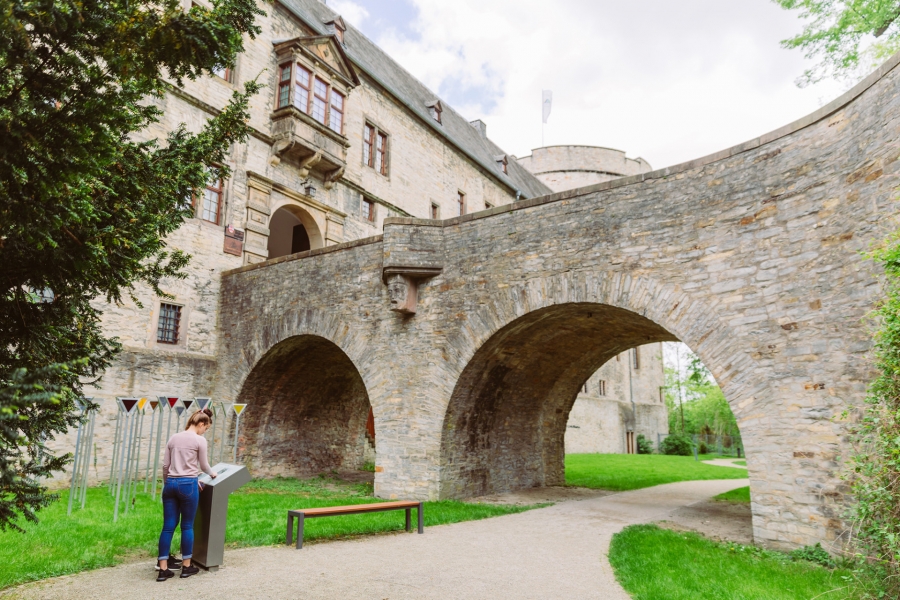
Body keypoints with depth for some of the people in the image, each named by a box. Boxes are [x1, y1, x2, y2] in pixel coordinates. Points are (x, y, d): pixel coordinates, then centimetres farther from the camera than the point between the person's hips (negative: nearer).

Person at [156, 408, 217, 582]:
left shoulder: (174, 438, 10)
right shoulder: (200, 440, -6)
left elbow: (165, 465, 12)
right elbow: (203, 466, 3)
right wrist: (212, 474, 23)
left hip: (171, 483, 6)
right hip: (188, 484, -6)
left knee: (168, 526, 8)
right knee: (187, 526, 6)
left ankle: (163, 569, 10)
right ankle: (186, 566, 17)